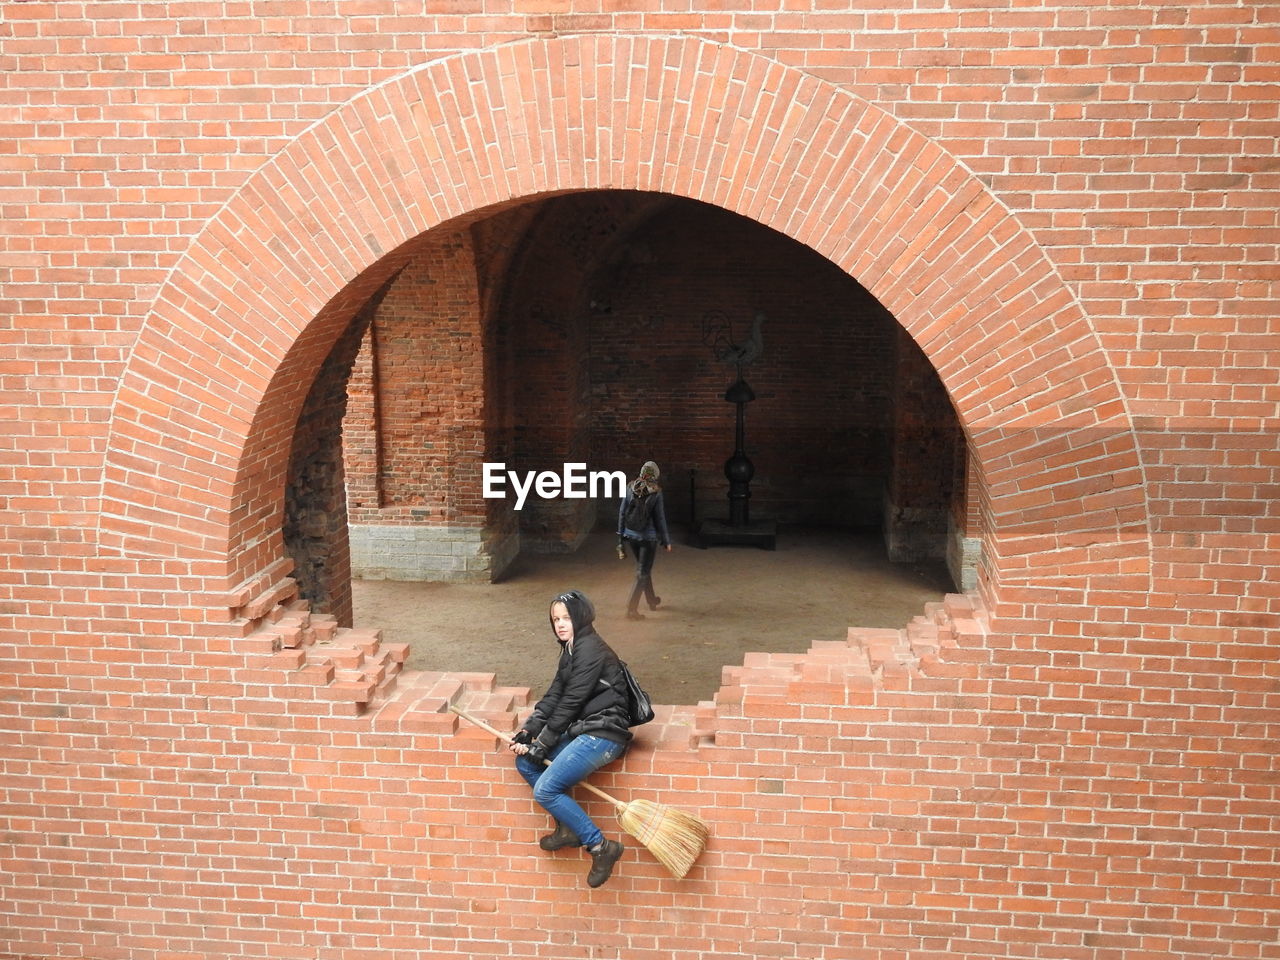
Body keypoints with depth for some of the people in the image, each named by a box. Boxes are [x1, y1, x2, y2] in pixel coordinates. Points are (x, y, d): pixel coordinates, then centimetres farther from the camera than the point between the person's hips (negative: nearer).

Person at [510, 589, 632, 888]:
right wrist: (526, 732, 1)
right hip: (582, 730, 10)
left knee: (545, 790, -16)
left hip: (602, 733, -10)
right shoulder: (572, 650, 17)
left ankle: (600, 846, -7)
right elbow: (552, 697, 12)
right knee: (524, 761, 7)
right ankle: (568, 828, 11)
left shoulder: (590, 649, -14)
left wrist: (539, 747, -11)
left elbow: (569, 704, -15)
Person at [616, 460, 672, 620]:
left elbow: (622, 512, 3)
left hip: (631, 534, 5)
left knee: (643, 567, 23)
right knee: (643, 572, 2)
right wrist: (666, 541, 0)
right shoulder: (656, 492, -12)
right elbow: (659, 518, -10)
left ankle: (652, 600, 39)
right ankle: (631, 608, -6)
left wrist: (621, 537, 11)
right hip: (649, 537, -5)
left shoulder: (630, 488, -1)